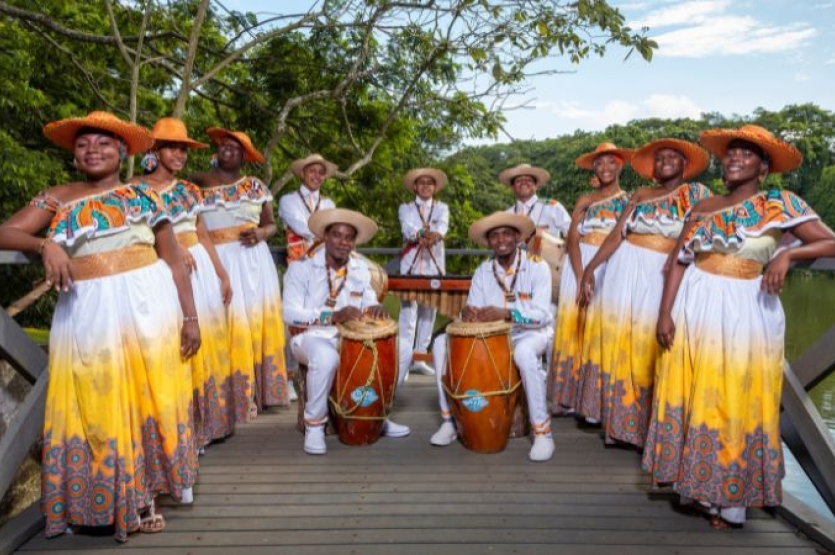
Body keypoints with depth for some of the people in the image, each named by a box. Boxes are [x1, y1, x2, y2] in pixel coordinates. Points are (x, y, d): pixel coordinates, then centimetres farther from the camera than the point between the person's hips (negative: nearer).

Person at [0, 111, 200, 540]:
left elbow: (174, 261, 4)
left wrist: (189, 316, -1)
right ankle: (104, 500, 20)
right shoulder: (58, 198, 8)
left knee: (148, 401, 5)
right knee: (98, 409, 5)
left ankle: (143, 496, 19)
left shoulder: (143, 196, 6)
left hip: (147, 304, 0)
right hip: (88, 314, 1)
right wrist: (45, 244, -20)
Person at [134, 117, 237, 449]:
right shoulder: (137, 188, -3)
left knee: (207, 339, 10)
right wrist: (172, 247, -24)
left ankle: (205, 420, 24)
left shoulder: (189, 189, 13)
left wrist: (222, 274, 13)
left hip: (199, 267, 6)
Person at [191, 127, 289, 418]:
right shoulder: (196, 183, 5)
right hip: (217, 262, -2)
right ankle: (232, 398, 5)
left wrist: (260, 234, -8)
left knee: (258, 322, 2)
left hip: (253, 260, 2)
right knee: (229, 326, -4)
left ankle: (259, 390, 13)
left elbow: (271, 224, 11)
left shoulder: (256, 186, 9)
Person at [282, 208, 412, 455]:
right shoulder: (302, 267, -10)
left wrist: (376, 308, -21)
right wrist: (333, 316, -31)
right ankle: (314, 424, -16)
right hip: (311, 336, -5)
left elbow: (369, 304, 5)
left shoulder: (360, 268, 6)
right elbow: (289, 313, -18)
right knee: (326, 357, -38)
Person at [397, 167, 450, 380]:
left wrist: (435, 235, -32)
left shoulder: (442, 208, 14)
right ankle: (403, 361, -8)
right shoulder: (405, 208, 11)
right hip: (411, 265, -2)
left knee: (429, 312, 5)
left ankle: (419, 356, 14)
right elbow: (407, 227, -10)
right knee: (408, 312, -9)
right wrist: (422, 235, -32)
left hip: (434, 265, 2)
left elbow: (443, 226, -8)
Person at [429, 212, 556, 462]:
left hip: (532, 332, -5)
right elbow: (473, 309, -2)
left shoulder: (537, 267, -11)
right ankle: (450, 419, -3)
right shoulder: (483, 271, 3)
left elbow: (542, 314, -22)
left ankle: (542, 432, -25)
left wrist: (506, 312, -37)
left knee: (524, 352, -40)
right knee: (442, 343, -12)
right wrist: (468, 313, -27)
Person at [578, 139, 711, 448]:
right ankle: (621, 421, 16)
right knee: (619, 346, 4)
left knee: (647, 351, -2)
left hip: (662, 277, -3)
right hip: (625, 270, 3)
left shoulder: (695, 193, 4)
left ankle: (647, 427, 12)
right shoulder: (641, 195, 12)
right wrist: (590, 269, -4)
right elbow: (616, 235, 5)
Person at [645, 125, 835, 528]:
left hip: (745, 312, -3)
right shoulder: (703, 208, 8)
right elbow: (678, 261, 4)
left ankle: (728, 498, 16)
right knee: (692, 398, 7)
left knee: (736, 403, 3)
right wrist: (665, 313, -4)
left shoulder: (779, 205, -1)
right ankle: (694, 482, 22)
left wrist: (787, 254, -23)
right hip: (695, 307, 3)